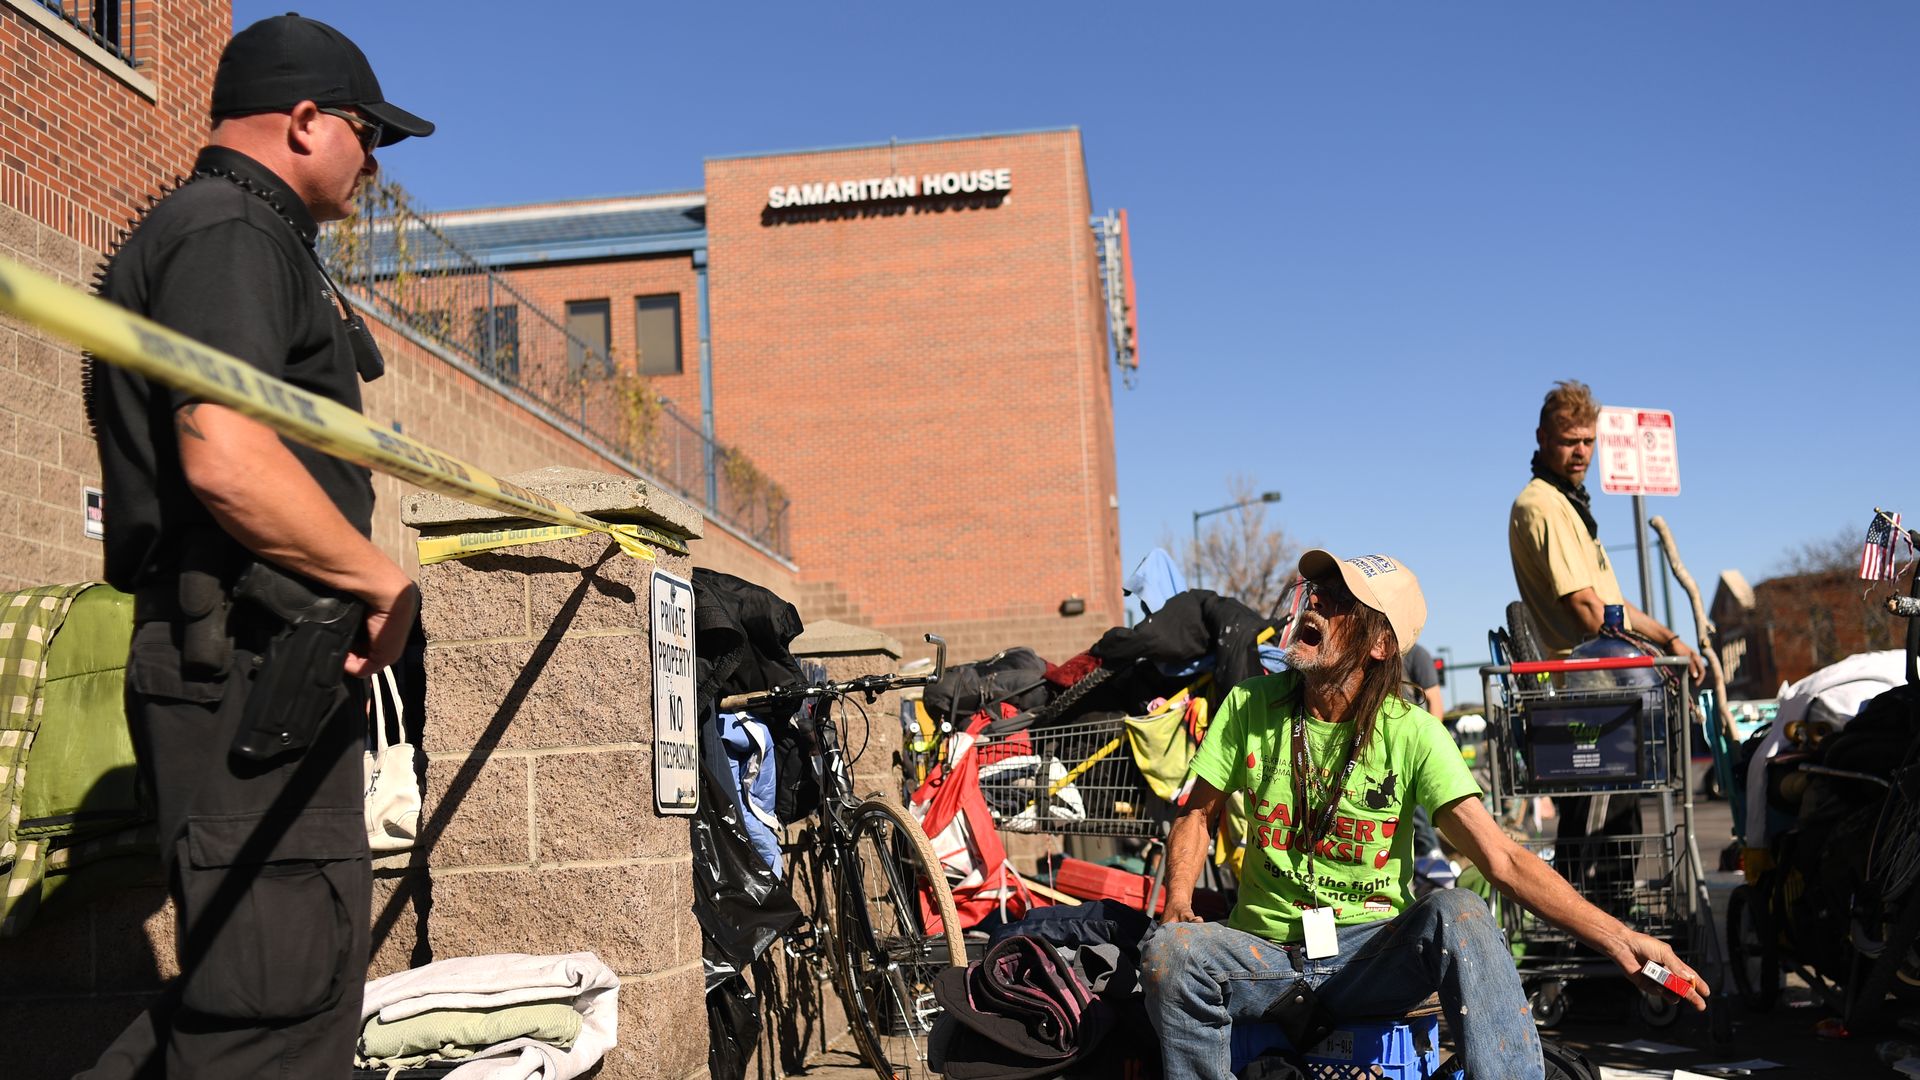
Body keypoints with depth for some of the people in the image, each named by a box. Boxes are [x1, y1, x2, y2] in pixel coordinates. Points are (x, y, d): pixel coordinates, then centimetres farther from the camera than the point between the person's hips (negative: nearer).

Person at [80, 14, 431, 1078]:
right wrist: (383, 578, -13)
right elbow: (227, 458, -24)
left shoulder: (250, 238, 24)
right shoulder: (227, 233, -9)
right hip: (251, 668, -11)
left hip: (266, 671, 11)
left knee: (268, 984, 16)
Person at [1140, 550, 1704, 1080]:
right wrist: (1178, 904, -11)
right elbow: (1197, 814, 8)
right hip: (1267, 952, 1)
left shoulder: (1410, 733, -7)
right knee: (1170, 950, -31)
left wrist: (1617, 939, -20)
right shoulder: (1250, 706, -2)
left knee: (1457, 912, -32)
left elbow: (1502, 860, -10)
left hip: (1371, 955, -1)